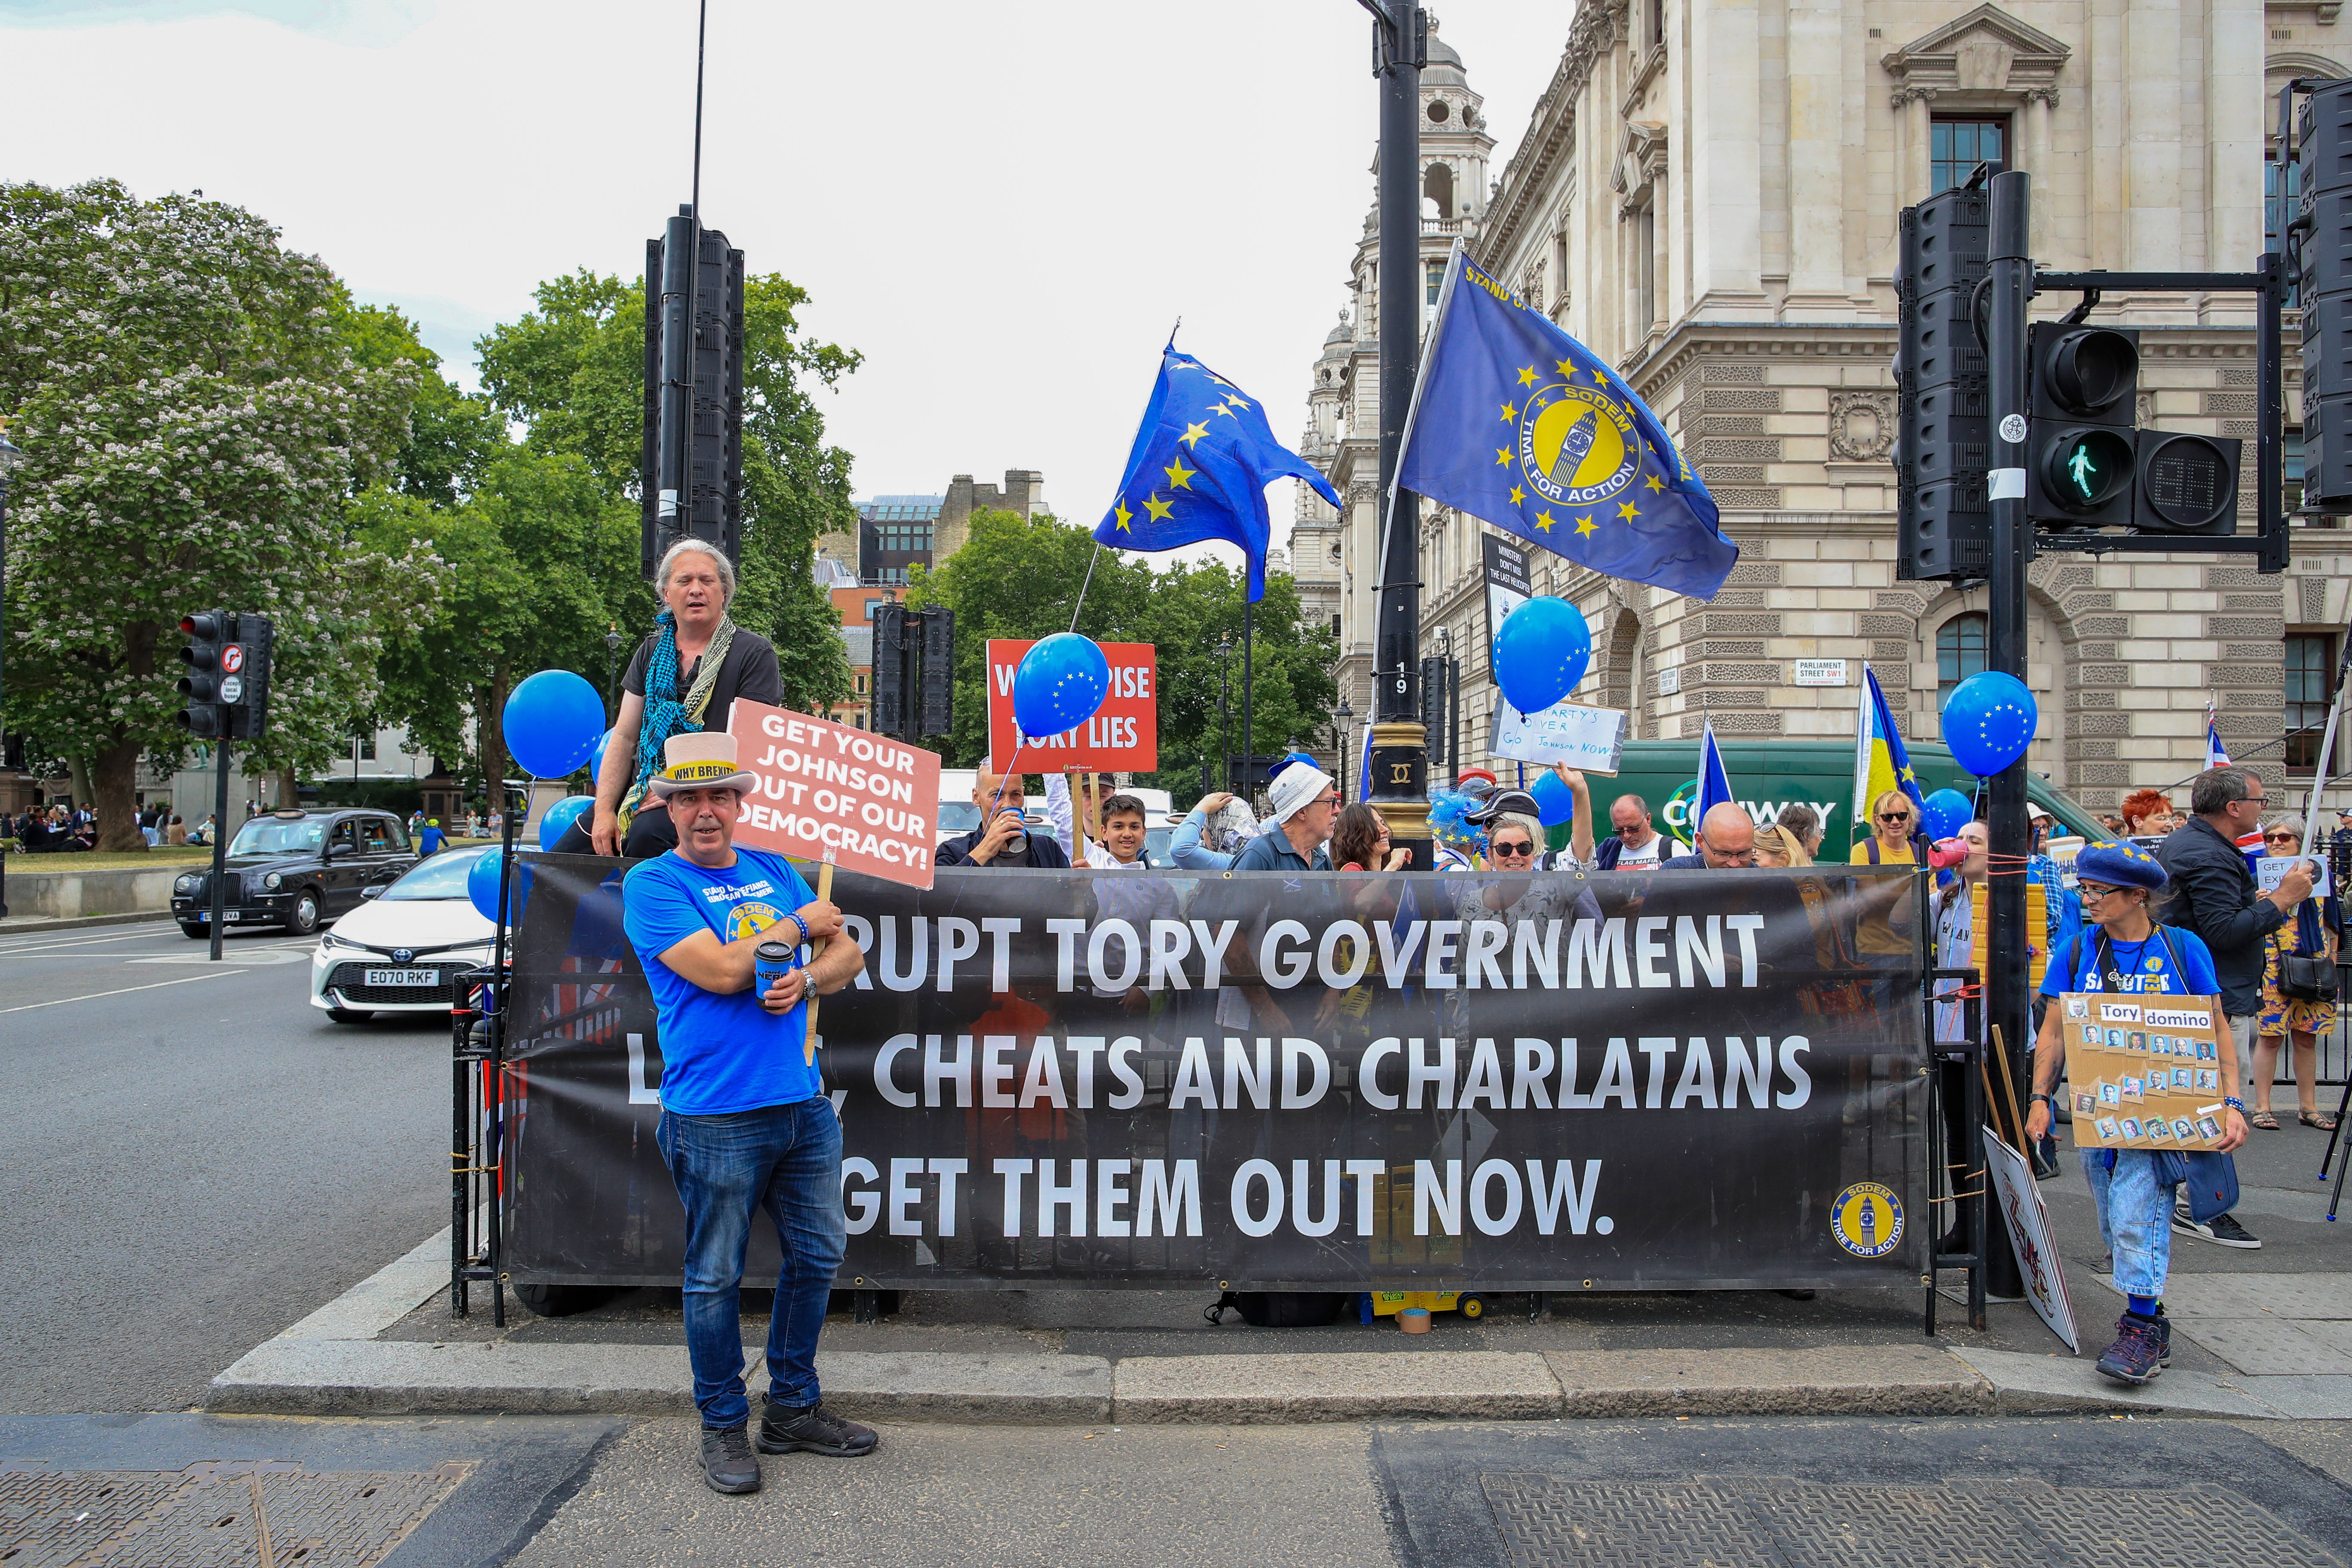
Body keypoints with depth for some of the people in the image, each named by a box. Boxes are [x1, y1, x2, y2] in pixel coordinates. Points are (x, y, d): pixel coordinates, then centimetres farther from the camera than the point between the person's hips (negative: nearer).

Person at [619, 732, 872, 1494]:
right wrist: (802, 925, -5)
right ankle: (723, 1426, 21)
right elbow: (720, 969, -17)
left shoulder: (775, 871, 13)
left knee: (818, 1256, 14)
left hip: (804, 1102, 6)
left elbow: (848, 953, 13)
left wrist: (808, 979, -9)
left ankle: (793, 1409, 30)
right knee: (716, 1275, 4)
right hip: (716, 1115, -6)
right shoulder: (652, 883, -5)